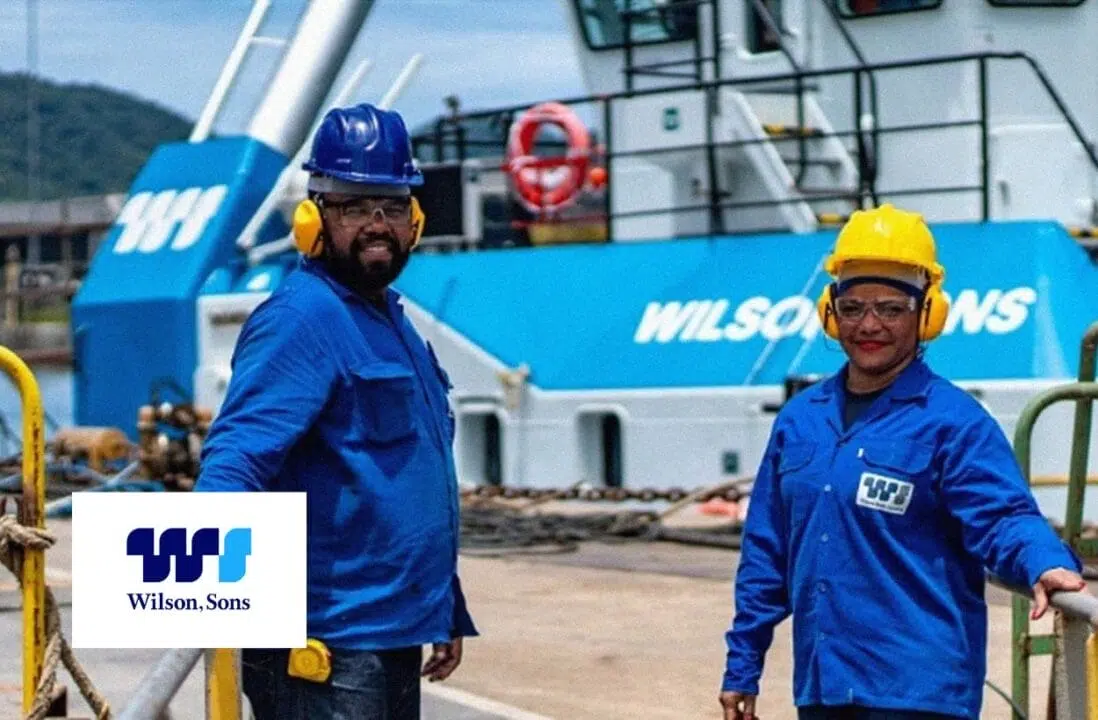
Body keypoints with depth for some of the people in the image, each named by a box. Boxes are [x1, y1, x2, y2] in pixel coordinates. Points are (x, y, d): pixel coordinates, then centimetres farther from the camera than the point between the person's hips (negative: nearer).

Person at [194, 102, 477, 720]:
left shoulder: (390, 320, 18)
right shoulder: (301, 318, -13)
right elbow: (237, 455, -25)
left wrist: (448, 615, 28)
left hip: (397, 638, 10)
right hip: (326, 652, -10)